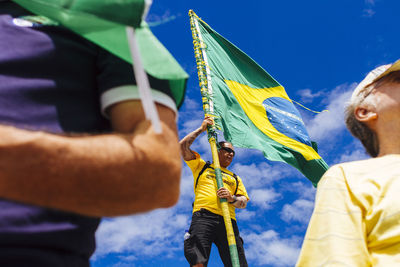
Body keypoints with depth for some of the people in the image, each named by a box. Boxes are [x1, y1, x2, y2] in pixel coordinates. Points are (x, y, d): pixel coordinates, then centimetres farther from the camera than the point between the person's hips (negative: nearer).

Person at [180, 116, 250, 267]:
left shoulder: (235, 178, 34)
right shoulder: (202, 166, 27)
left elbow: (243, 202, 20)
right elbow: (183, 147, 18)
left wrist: (232, 198, -3)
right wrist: (201, 129, 22)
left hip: (228, 220, 3)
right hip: (203, 216, -3)